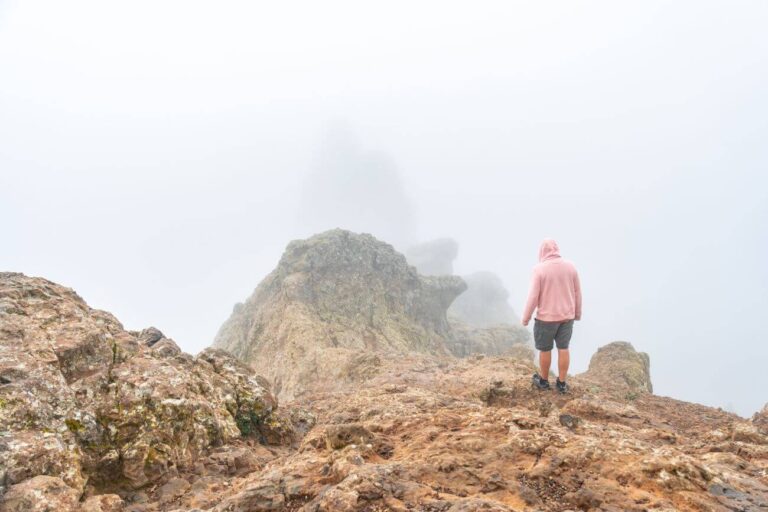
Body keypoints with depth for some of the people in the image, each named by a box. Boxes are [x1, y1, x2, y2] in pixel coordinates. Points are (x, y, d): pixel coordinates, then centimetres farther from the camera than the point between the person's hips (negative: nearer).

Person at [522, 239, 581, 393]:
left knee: (545, 349, 13)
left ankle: (543, 380, 28)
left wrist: (526, 317, -4)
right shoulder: (570, 267, -4)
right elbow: (577, 293, 4)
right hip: (567, 316, 4)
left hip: (546, 317, -4)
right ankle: (561, 383, 20)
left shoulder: (539, 269, -17)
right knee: (563, 348, 13)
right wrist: (578, 313, 17)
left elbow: (533, 296, -16)